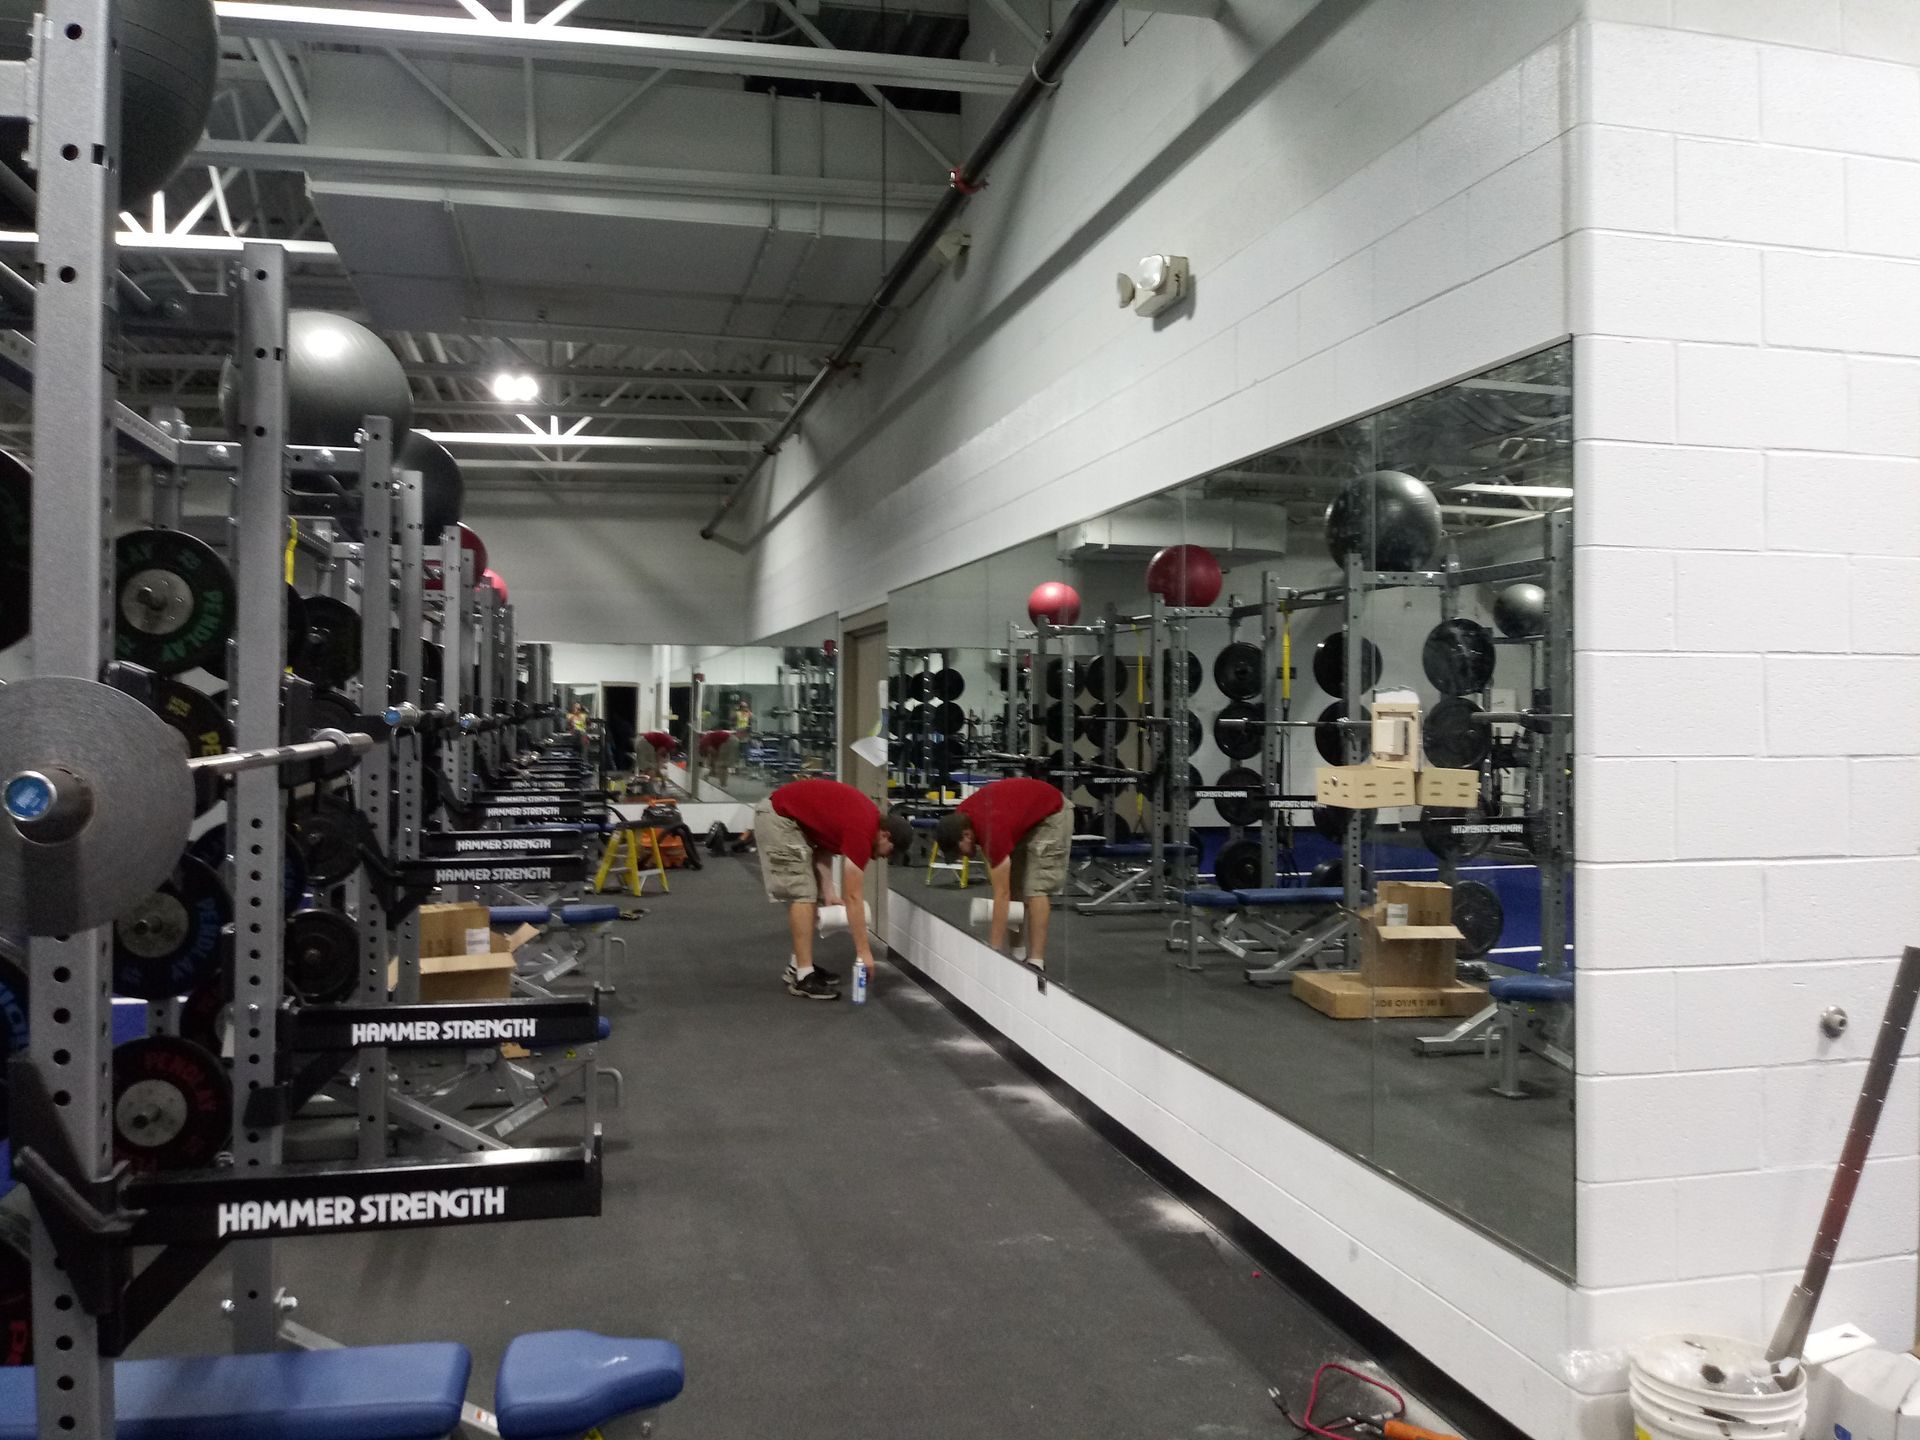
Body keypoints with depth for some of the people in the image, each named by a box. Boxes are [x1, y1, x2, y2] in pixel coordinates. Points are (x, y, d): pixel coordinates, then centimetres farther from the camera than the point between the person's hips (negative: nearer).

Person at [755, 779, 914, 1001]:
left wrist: (828, 889, 1)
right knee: (802, 894, -11)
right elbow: (853, 897, -18)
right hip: (777, 818, -10)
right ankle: (803, 977, -8)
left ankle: (799, 965, 19)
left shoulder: (868, 817, 6)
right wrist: (864, 952, -14)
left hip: (786, 816, 10)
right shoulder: (862, 832, -21)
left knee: (808, 893, 13)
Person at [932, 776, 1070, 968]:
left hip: (1051, 814, -9)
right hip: (1024, 812, 9)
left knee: (1036, 887, -18)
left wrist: (995, 950, -33)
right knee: (1010, 885, 4)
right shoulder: (959, 818, -16)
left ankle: (1036, 961, -18)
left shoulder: (993, 829, -38)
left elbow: (1001, 895, -34)